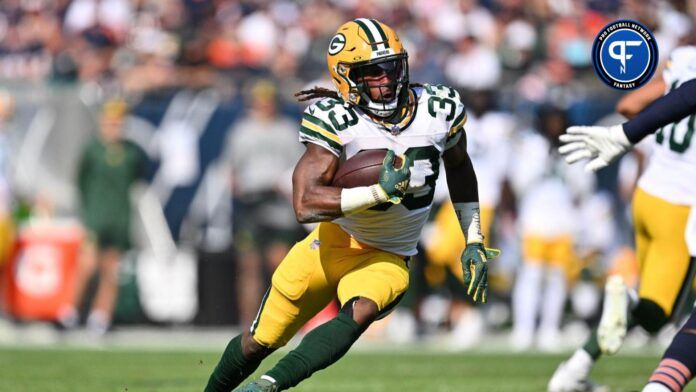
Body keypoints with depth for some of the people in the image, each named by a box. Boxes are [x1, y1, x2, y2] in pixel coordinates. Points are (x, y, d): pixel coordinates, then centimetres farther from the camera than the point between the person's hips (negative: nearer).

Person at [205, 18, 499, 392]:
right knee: (260, 341, 7)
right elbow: (305, 204, -32)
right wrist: (381, 191, -39)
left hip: (386, 259, 1)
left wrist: (474, 240, 9)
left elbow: (459, 165, 12)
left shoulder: (439, 110, -12)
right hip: (333, 242, -1)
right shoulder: (335, 121, -22)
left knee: (358, 315, -32)